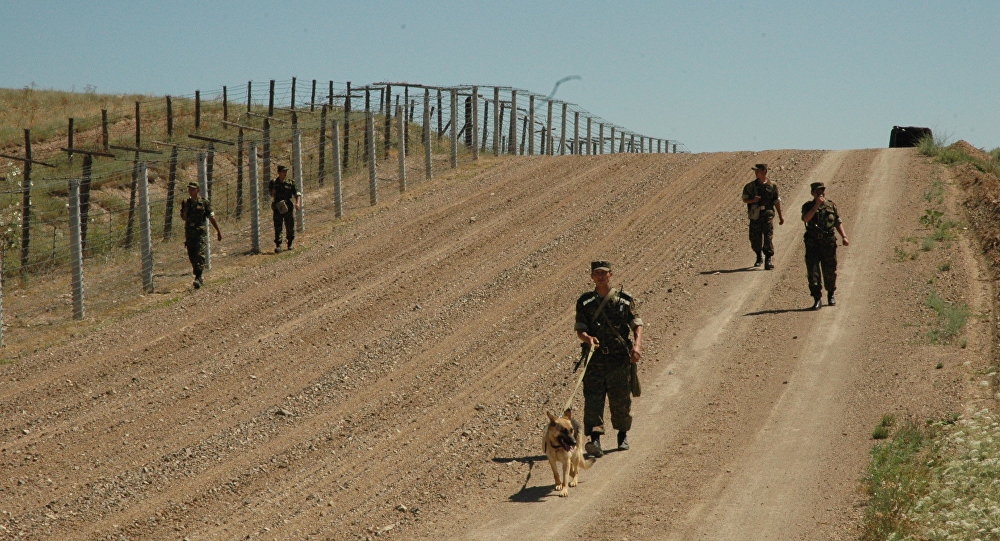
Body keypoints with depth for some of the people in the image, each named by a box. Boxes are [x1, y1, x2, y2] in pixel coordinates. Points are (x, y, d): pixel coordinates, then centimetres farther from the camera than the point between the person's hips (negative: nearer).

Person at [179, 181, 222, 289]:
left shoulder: (204, 203, -1)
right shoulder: (185, 203, 9)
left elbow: (212, 218, 3)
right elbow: (183, 218, 13)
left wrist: (219, 231, 5)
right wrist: (185, 210, -8)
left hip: (201, 232, -4)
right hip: (189, 233, 4)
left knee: (200, 255, -14)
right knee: (192, 257, 6)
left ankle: (198, 278, -19)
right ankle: (198, 277, 19)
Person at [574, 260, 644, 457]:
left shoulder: (625, 299, 6)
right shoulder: (585, 302, 9)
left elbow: (637, 324, 2)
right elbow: (579, 330, 3)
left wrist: (637, 345, -17)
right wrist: (587, 338, -21)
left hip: (619, 358, 0)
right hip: (595, 358, 0)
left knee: (621, 400, 6)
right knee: (592, 399, -12)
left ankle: (623, 436, 26)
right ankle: (595, 440, -20)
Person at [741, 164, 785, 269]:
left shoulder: (772, 186, 3)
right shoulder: (750, 186, 5)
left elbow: (777, 202, 8)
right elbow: (744, 199, 8)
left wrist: (780, 217, 9)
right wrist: (753, 200, -14)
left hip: (767, 215, -2)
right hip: (755, 216, 2)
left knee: (768, 237, -11)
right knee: (755, 238, 7)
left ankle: (769, 259, -10)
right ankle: (759, 258, 27)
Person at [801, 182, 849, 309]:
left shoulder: (831, 205, 8)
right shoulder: (808, 206, 1)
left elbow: (838, 222, 10)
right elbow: (806, 218, -19)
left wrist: (844, 237, -2)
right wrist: (816, 205, -24)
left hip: (829, 243, 2)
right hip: (812, 244, -2)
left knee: (830, 271, 9)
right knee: (813, 272, -7)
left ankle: (831, 295, 31)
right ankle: (817, 299, -3)